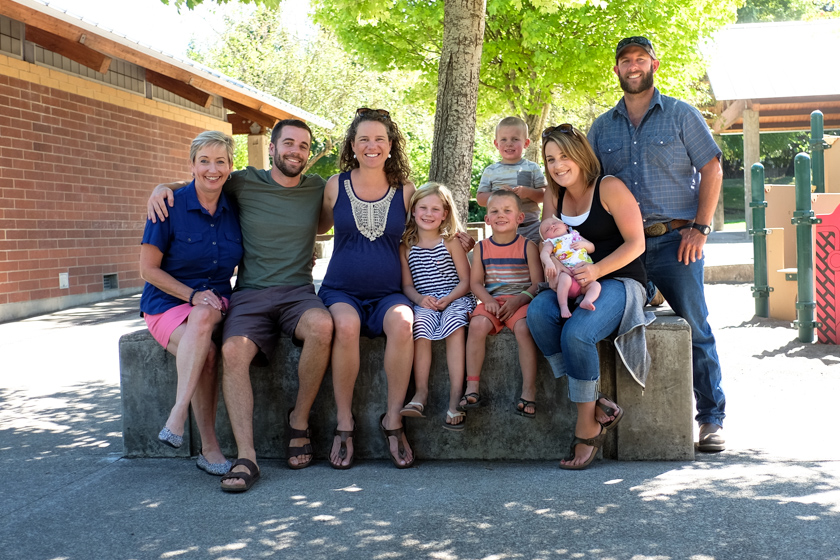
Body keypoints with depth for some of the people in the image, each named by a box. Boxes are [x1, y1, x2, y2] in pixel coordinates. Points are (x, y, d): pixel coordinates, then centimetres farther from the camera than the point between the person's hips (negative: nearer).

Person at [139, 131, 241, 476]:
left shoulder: (234, 211, 5)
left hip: (216, 302, 3)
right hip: (168, 302, -2)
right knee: (206, 353, -33)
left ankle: (177, 419, -34)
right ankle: (209, 448, -27)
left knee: (204, 317, -35)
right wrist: (192, 295, -17)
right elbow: (148, 269, -5)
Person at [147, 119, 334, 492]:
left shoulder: (317, 188, 11)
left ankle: (299, 421, -15)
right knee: (233, 350, -32)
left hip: (297, 291, 1)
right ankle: (246, 458, -29)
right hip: (250, 293, 0)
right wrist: (160, 188, 1)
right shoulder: (245, 183, 6)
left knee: (322, 325, -35)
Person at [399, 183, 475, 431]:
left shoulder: (451, 242, 4)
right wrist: (420, 299, -13)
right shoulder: (406, 247, 10)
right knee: (420, 324, -32)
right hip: (424, 302, 2)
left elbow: (466, 280, 2)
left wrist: (448, 299, -16)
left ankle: (455, 397, -34)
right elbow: (407, 285, 9)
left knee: (454, 325, -33)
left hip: (455, 298, -2)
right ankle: (421, 392, -28)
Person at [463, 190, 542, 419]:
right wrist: (488, 300, -13)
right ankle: (472, 388, -23)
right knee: (477, 324, -29)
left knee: (523, 327, -33)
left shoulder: (527, 246, 2)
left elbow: (537, 283, -3)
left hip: (521, 301, -2)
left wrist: (517, 301, -18)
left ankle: (529, 392, -27)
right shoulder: (482, 248, 10)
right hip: (492, 301, 2)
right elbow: (475, 282, 6)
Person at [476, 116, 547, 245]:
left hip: (531, 228, 0)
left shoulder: (532, 168, 4)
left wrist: (528, 192, -19)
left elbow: (544, 195, 0)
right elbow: (480, 198, 4)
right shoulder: (491, 171, 7)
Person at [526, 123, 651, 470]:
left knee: (576, 333, -33)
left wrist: (596, 270, -24)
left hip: (619, 282, -6)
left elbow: (636, 243, -10)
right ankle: (599, 408, -23)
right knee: (538, 311, -28)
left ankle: (587, 427, -16)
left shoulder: (609, 188, -6)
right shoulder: (554, 196, 13)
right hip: (573, 285, 6)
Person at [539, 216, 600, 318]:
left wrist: (583, 244, 2)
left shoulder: (576, 236, 24)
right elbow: (544, 253, -7)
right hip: (567, 275, -4)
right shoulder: (551, 242, 14)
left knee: (596, 285, -19)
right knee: (564, 278, -36)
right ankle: (563, 306, -35)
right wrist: (549, 262, -29)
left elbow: (592, 248, 25)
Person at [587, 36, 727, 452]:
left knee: (696, 329, -4)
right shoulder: (602, 128, 13)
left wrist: (700, 228, -7)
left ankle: (712, 419, 6)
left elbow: (712, 171, 2)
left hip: (675, 239, -3)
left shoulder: (681, 115, 4)